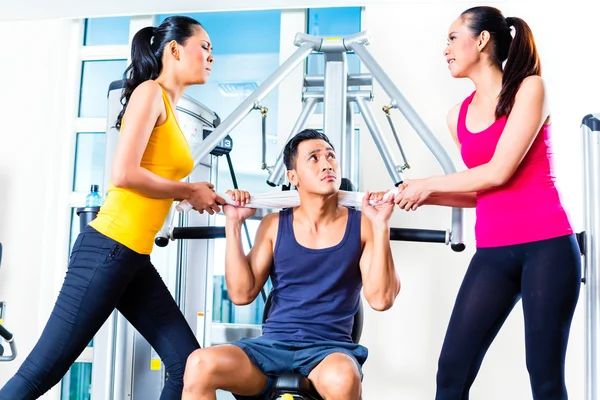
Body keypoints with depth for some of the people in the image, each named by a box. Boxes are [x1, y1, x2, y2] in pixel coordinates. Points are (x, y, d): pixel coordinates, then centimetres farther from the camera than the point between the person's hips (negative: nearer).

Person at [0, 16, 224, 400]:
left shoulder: (169, 108, 18)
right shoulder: (150, 92, -6)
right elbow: (124, 174, -18)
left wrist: (205, 197, 6)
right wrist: (190, 191, -7)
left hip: (135, 258, 9)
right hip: (109, 249, -9)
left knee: (188, 363, 5)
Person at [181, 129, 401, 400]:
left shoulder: (361, 225, 2)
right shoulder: (274, 225, 7)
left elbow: (381, 299, -7)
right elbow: (242, 294, 3)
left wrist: (381, 225, -14)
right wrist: (234, 224, -2)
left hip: (330, 348, -1)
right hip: (272, 345, 2)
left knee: (342, 378, -38)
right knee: (200, 364, -27)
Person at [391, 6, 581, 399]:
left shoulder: (529, 88, -2)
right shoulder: (459, 116, 13)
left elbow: (499, 173, -12)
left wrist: (428, 184, -3)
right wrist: (424, 197, 5)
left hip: (547, 246, -5)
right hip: (492, 253, 5)